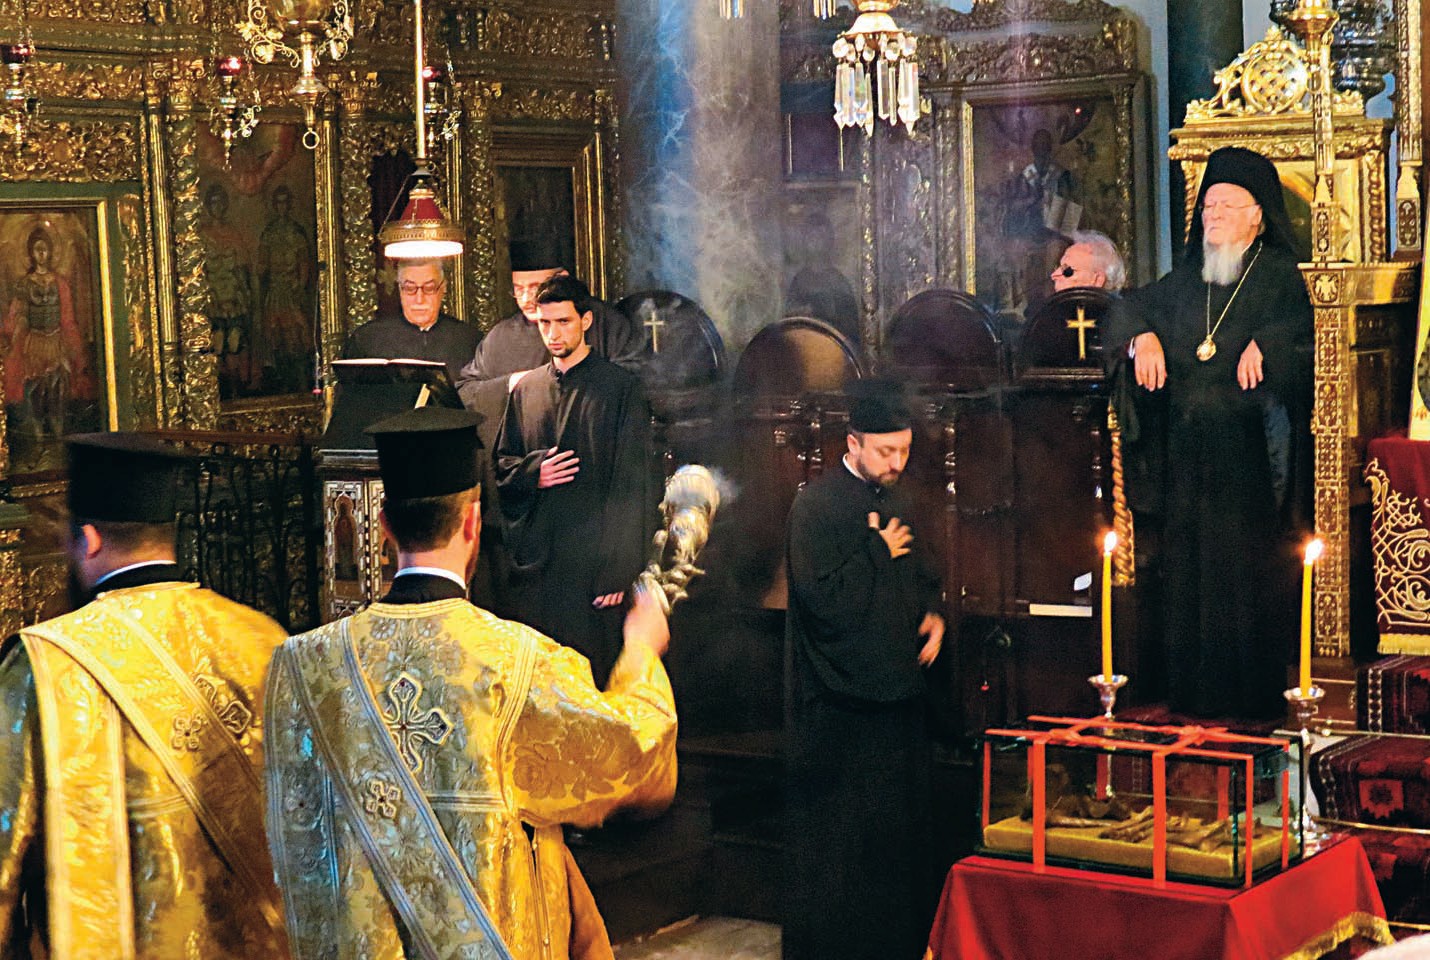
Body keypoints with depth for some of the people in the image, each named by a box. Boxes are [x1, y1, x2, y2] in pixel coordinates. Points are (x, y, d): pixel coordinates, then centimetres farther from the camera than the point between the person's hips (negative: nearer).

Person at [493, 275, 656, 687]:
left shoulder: (621, 388, -2)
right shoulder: (526, 390, 13)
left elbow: (632, 486, -6)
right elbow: (501, 464, 20)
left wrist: (619, 571, -11)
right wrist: (532, 472, -4)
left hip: (591, 565, -4)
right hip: (533, 562, 5)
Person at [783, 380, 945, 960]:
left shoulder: (894, 503, 13)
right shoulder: (817, 505, -11)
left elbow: (921, 576, 26)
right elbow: (823, 596, -21)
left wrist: (934, 613, 5)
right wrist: (879, 552, -12)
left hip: (897, 694, 8)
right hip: (840, 708, -8)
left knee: (902, 828, 12)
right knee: (836, 841, -2)